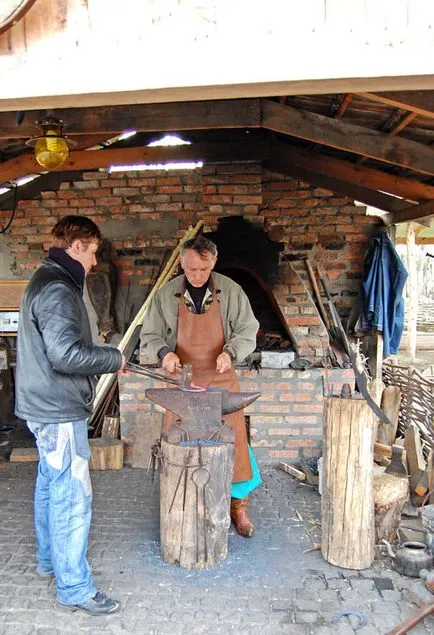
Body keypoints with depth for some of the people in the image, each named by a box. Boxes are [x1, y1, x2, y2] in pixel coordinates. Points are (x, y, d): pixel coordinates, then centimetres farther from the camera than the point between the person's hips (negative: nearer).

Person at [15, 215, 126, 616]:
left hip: (46, 406, 11)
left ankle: (50, 560, 36)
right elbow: (66, 355, -28)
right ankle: (74, 586, 11)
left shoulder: (47, 282, 14)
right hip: (58, 410, -11)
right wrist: (114, 358, -14)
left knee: (50, 485, 20)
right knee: (72, 495, -1)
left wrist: (105, 358, 11)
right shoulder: (57, 289, -20)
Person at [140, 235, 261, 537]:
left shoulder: (231, 291, -4)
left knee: (233, 441, 3)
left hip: (221, 379, 0)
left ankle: (238, 505, 23)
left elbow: (248, 331, 0)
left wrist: (230, 352, -18)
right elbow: (149, 336, 3)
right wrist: (164, 352, -18)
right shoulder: (166, 295, -3)